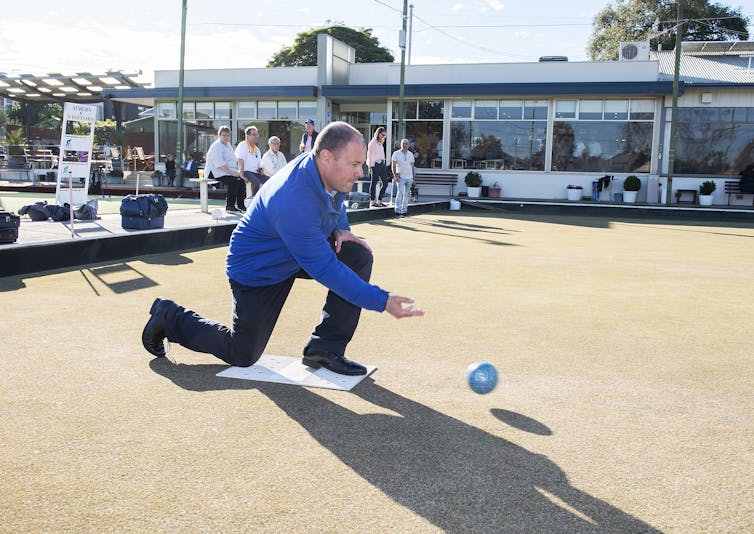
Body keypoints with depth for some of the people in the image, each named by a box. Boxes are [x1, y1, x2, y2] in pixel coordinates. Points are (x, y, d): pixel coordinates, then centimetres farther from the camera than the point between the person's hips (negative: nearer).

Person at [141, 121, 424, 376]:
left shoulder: (329, 171, -14)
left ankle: (324, 349, -9)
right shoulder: (294, 202, -40)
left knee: (359, 256, -16)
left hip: (305, 248, 8)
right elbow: (324, 269, -36)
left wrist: (341, 229, -6)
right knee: (242, 355, 3)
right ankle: (170, 316, 25)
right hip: (257, 269, -8)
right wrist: (382, 301, -36)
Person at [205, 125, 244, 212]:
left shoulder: (228, 145, 19)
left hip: (228, 171, 8)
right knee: (233, 181, -30)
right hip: (215, 172, -8)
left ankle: (241, 205, -10)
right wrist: (232, 173, -26)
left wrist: (236, 172, 4)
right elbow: (219, 164, -21)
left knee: (241, 180, -16)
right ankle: (229, 206, -24)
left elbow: (232, 161, 22)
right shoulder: (216, 146, -10)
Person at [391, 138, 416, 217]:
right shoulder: (396, 153, 1)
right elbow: (393, 166, -3)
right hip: (401, 177, -4)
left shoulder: (410, 154, 13)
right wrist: (395, 176, -14)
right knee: (400, 193, -15)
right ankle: (397, 210, -17)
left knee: (407, 194, 5)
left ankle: (404, 211, 9)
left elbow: (412, 166, 17)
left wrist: (413, 178, 14)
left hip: (409, 177, 4)